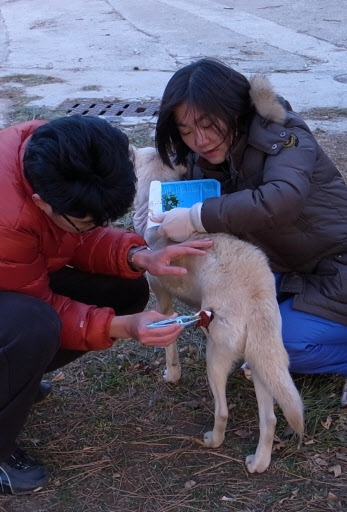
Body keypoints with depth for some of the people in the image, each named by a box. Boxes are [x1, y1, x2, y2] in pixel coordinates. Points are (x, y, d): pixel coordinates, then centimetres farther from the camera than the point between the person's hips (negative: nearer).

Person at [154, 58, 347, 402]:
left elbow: (281, 199, -41)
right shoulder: (206, 161, 2)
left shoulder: (282, 136, -22)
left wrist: (196, 218, -39)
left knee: (269, 346, -17)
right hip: (290, 271, 8)